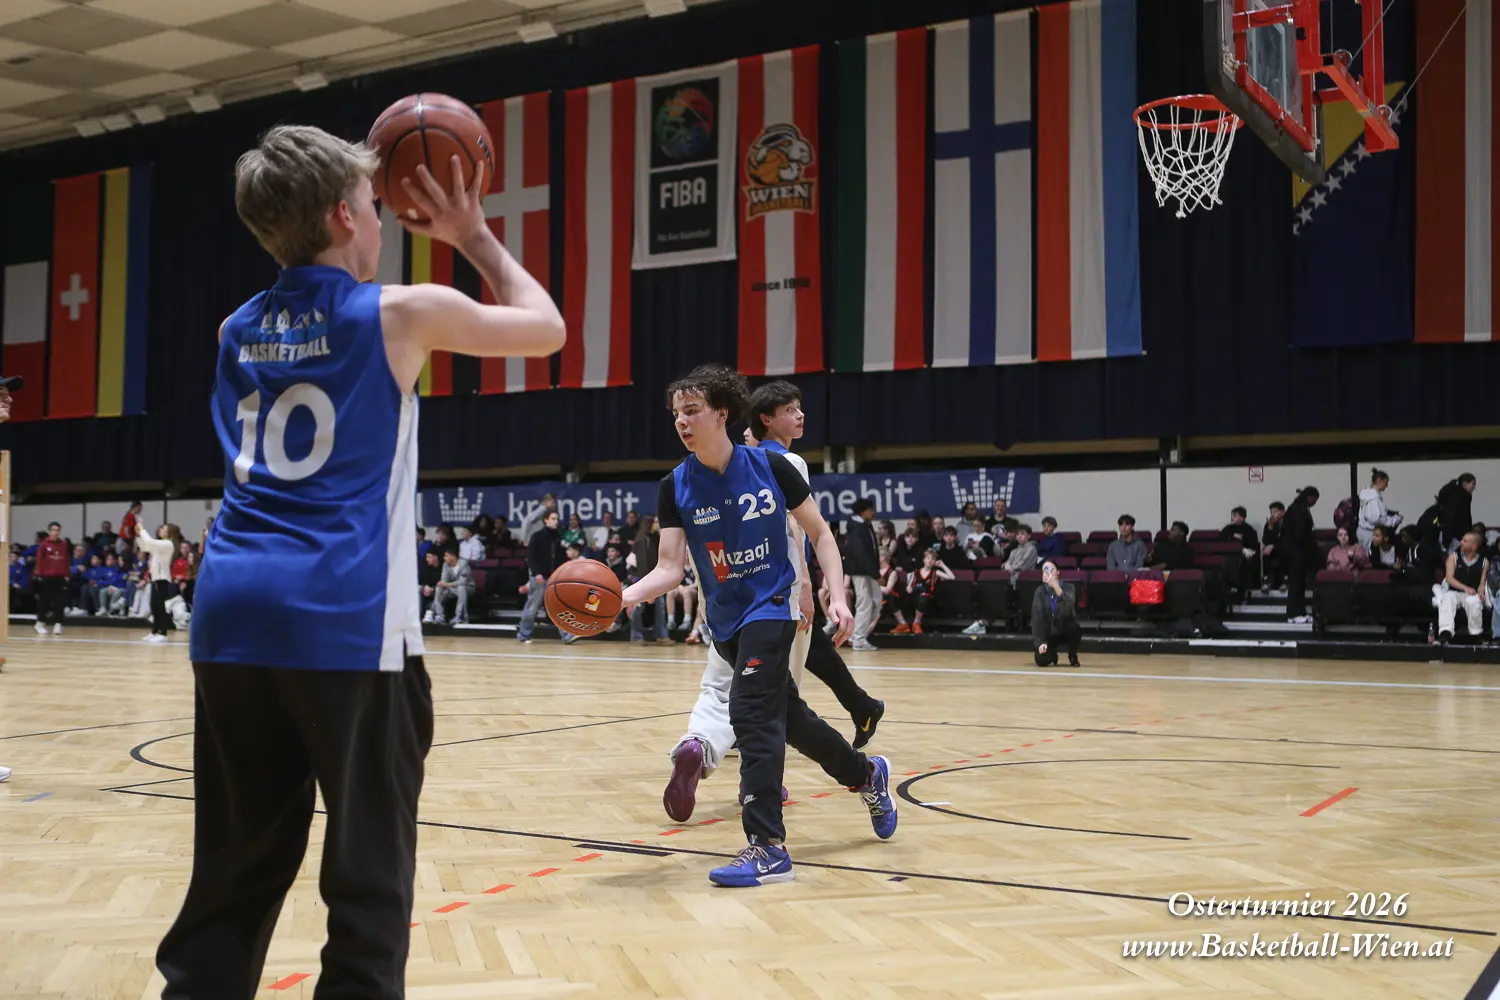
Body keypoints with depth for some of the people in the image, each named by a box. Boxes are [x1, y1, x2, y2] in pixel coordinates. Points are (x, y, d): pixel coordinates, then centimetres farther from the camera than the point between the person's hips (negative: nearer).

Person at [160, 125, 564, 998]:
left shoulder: (238, 331, 16)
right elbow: (545, 328, 16)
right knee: (368, 878, 1)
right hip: (345, 619, -6)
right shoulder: (403, 312, 1)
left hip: (232, 614, 6)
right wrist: (475, 237, 26)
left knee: (233, 871, 13)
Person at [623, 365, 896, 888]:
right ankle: (868, 775, 42)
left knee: (751, 713, -21)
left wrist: (837, 595, -11)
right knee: (787, 715, 17)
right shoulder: (675, 487, -5)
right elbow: (670, 568, -10)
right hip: (726, 620, 5)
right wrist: (627, 595, -29)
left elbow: (819, 532, -1)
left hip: (771, 606, -5)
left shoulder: (770, 467, -12)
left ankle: (768, 848, -18)